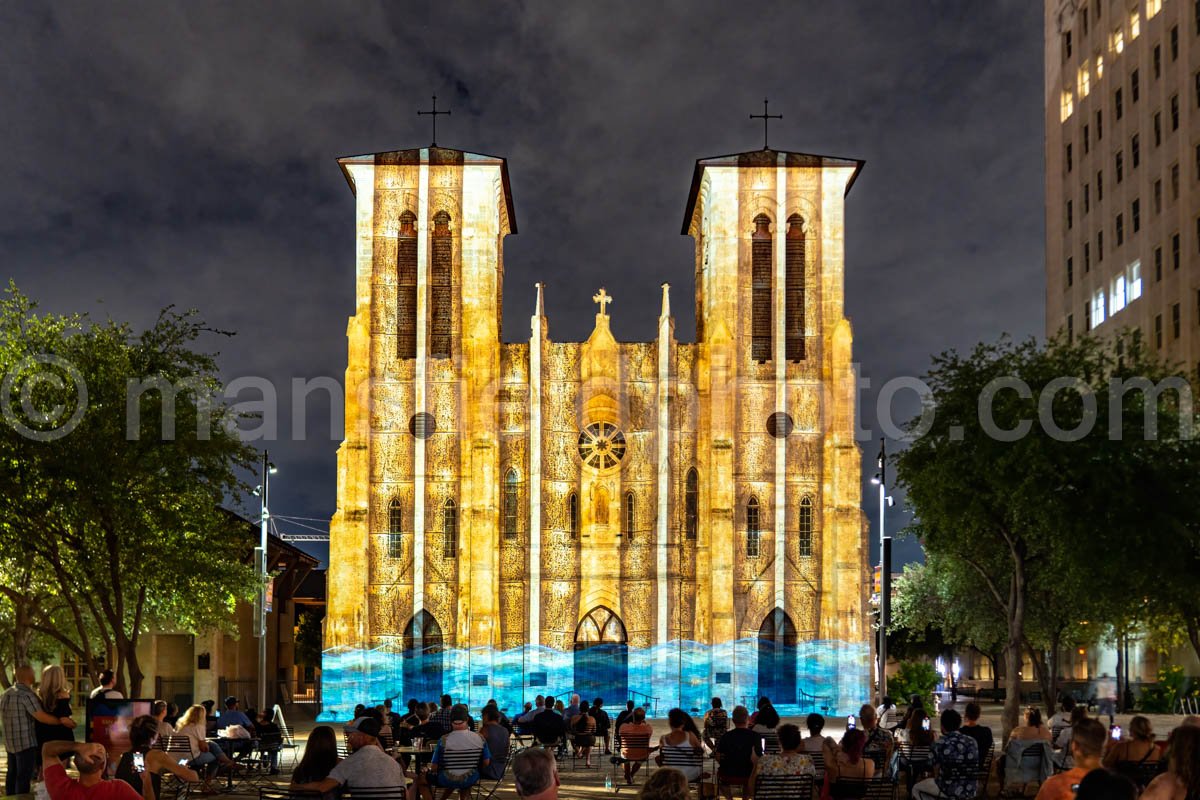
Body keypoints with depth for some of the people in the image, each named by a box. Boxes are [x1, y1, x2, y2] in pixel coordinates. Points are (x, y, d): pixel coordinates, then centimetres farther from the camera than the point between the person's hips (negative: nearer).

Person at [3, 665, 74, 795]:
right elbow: (42, 717, -24)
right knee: (24, 776, -6)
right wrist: (62, 721, -15)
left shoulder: (6, 694, 11)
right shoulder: (26, 694, -17)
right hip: (26, 742, -9)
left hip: (10, 742, 9)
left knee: (12, 774, 15)